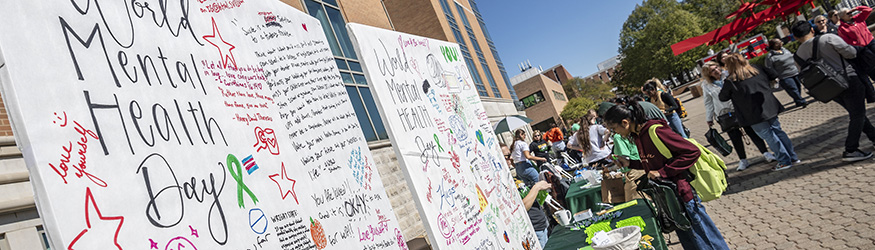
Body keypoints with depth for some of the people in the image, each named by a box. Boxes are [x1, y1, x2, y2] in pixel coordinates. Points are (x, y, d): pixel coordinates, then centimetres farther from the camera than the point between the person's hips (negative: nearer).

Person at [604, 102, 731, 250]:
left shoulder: (655, 131, -20)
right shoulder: (637, 136, 7)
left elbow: (693, 152, -22)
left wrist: (662, 172, -23)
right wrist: (630, 164, 5)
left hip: (682, 193, -9)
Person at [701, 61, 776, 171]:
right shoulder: (707, 85, -2)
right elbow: (708, 103, 3)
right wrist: (709, 119, 4)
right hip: (725, 115, -1)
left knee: (752, 131, 3)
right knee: (735, 137, 4)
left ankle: (766, 153, 13)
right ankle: (743, 160, 16)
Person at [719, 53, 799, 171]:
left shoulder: (730, 81, -14)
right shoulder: (757, 70, 4)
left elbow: (722, 98, -2)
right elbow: (774, 75, 17)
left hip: (754, 115, -6)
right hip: (770, 108, 7)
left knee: (769, 137, 4)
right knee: (778, 131, 20)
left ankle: (785, 161, 11)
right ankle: (793, 157, 28)